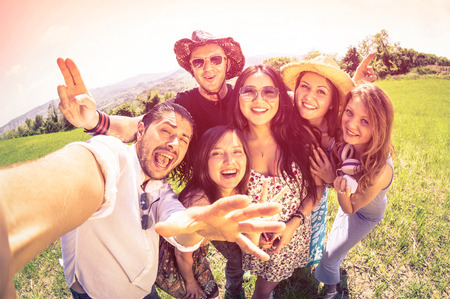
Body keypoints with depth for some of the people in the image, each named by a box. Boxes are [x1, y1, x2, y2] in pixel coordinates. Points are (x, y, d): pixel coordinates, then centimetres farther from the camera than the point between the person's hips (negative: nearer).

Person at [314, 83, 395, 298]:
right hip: (350, 201, 4)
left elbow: (350, 208, -29)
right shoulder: (345, 141, -32)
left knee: (330, 257, 13)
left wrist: (343, 192, -46)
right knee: (335, 242, 31)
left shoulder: (380, 170, -44)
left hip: (366, 214, -4)